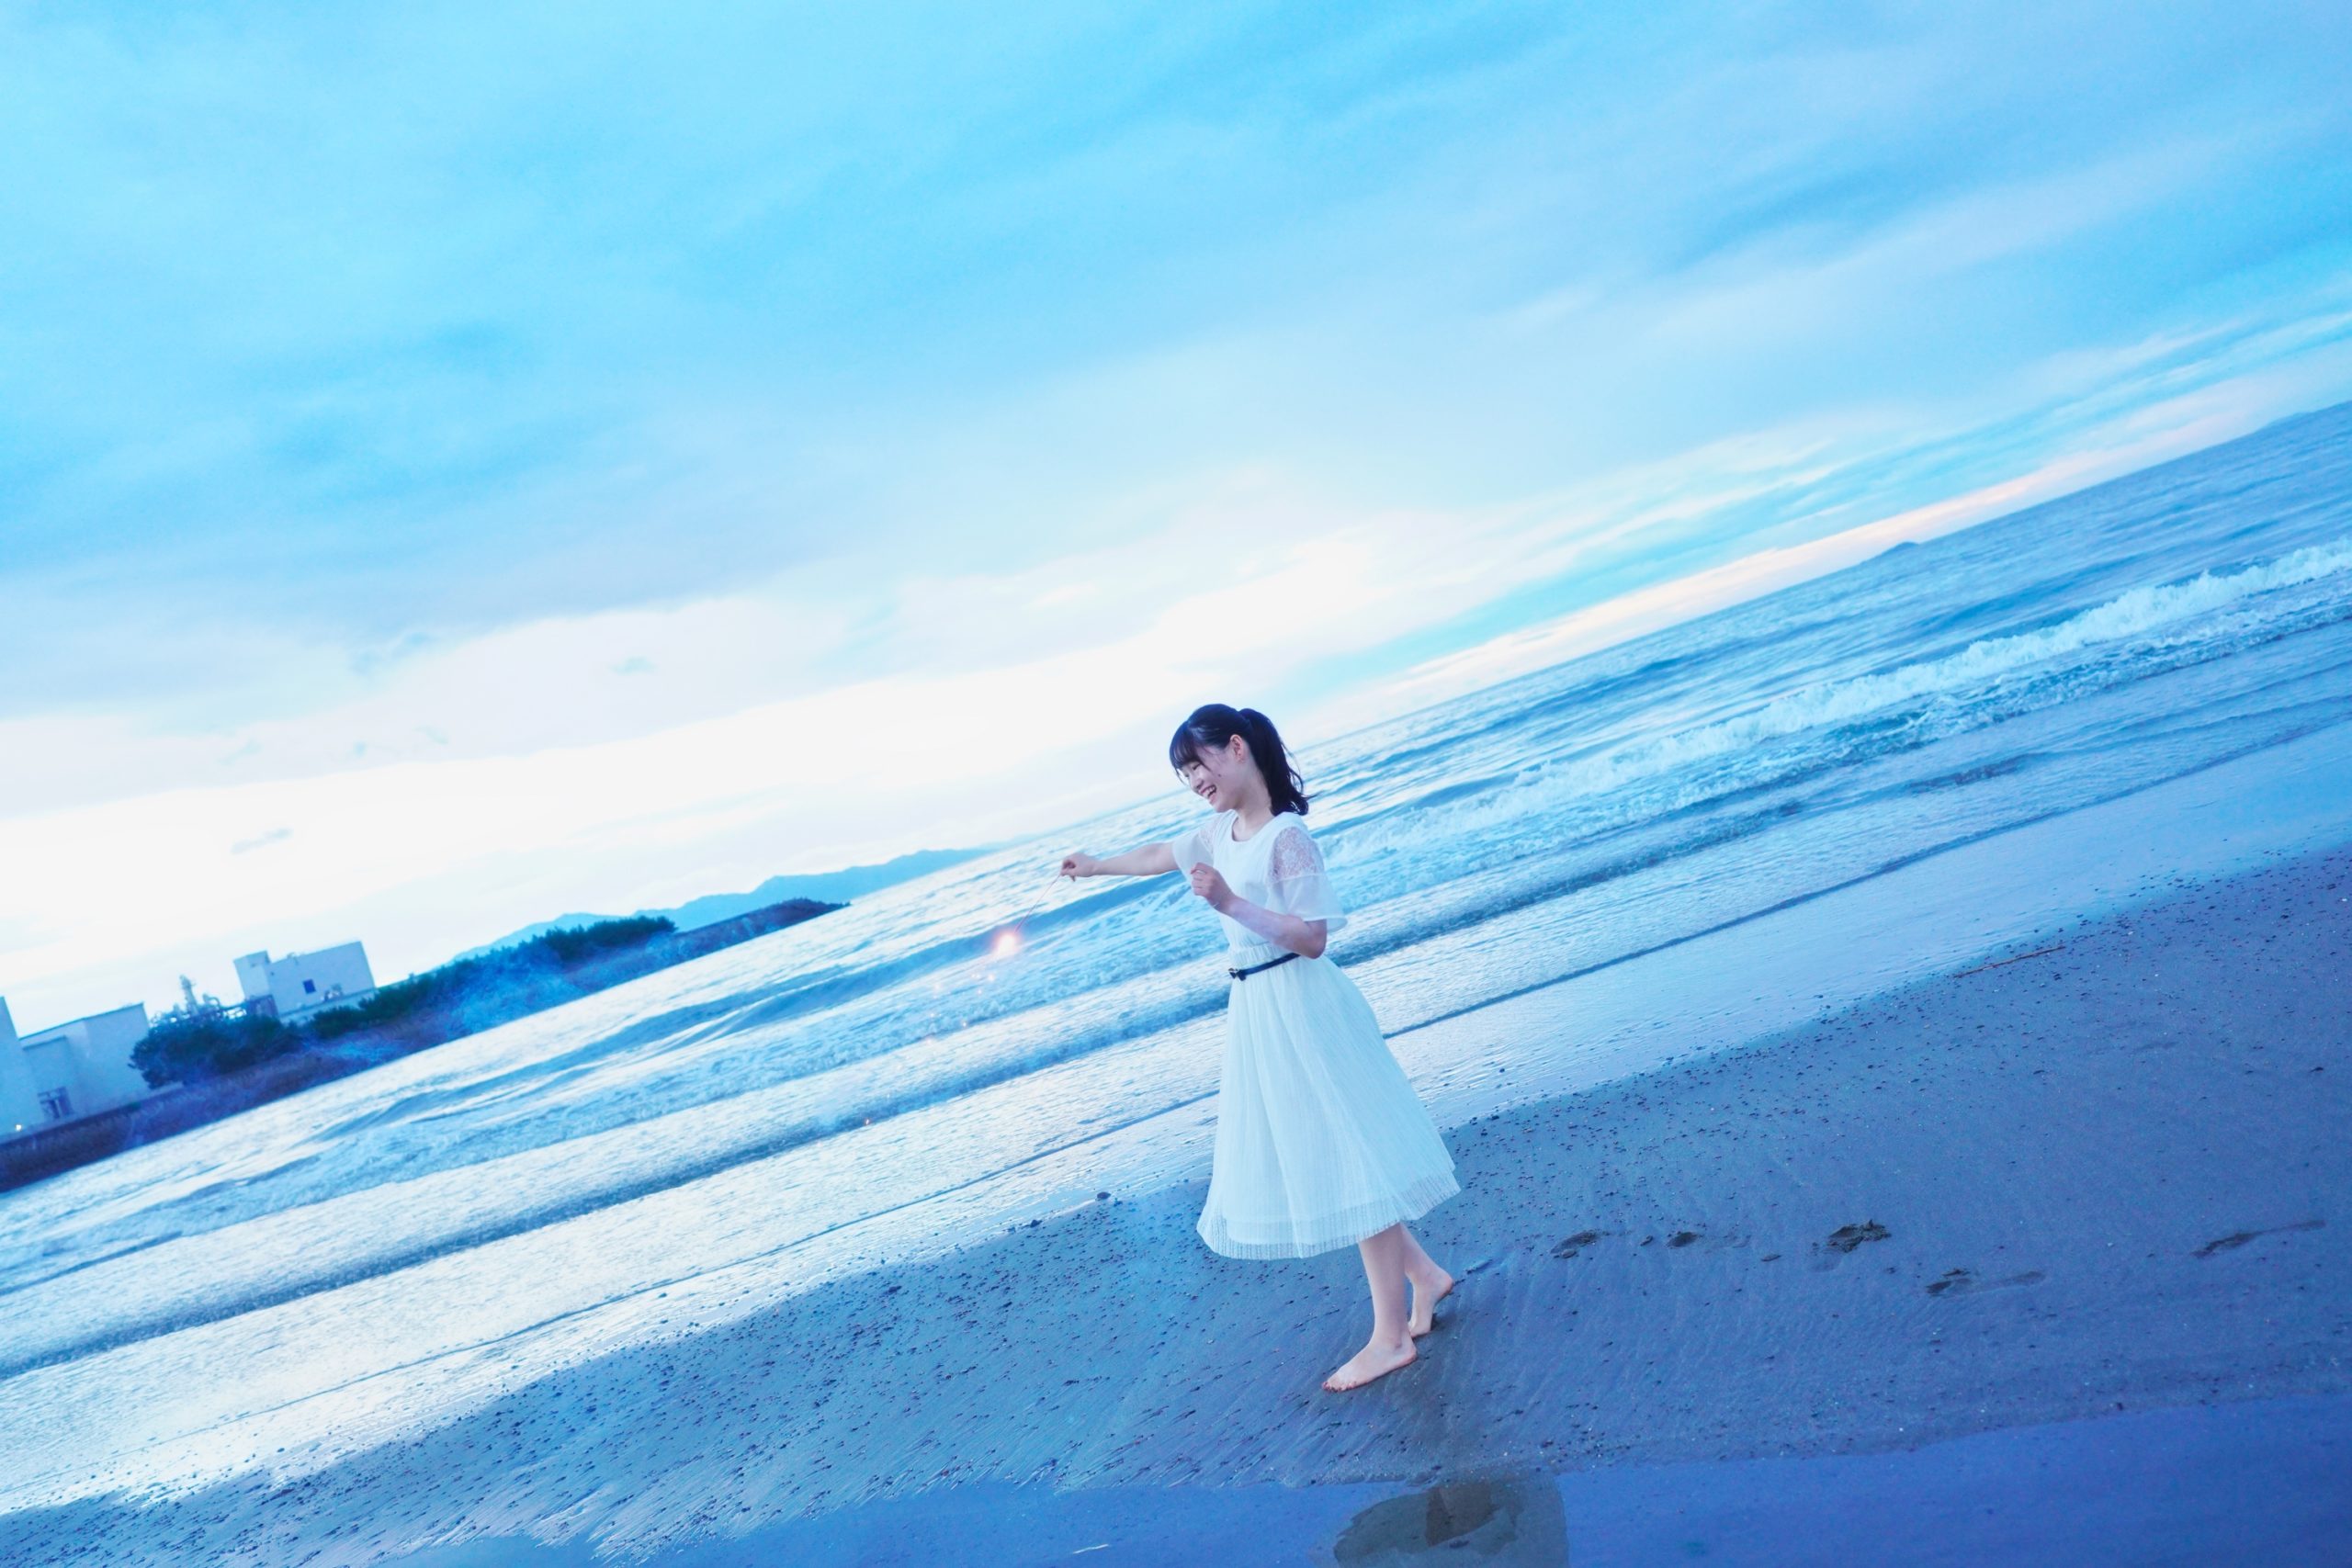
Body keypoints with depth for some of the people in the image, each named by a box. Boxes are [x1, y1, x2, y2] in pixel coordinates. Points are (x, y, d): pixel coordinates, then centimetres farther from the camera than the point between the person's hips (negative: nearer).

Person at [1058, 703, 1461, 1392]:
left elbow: (1312, 937, -21)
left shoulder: (1286, 836, -16)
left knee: (1343, 1157, -2)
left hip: (1302, 1012, -8)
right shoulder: (1221, 831, 8)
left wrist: (1230, 902, -28)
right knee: (1316, 1158, 14)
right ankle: (1423, 1273, 29)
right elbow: (1156, 857, 27)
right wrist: (1094, 865, 41)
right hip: (1258, 1016, 8)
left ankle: (1391, 1336, 8)